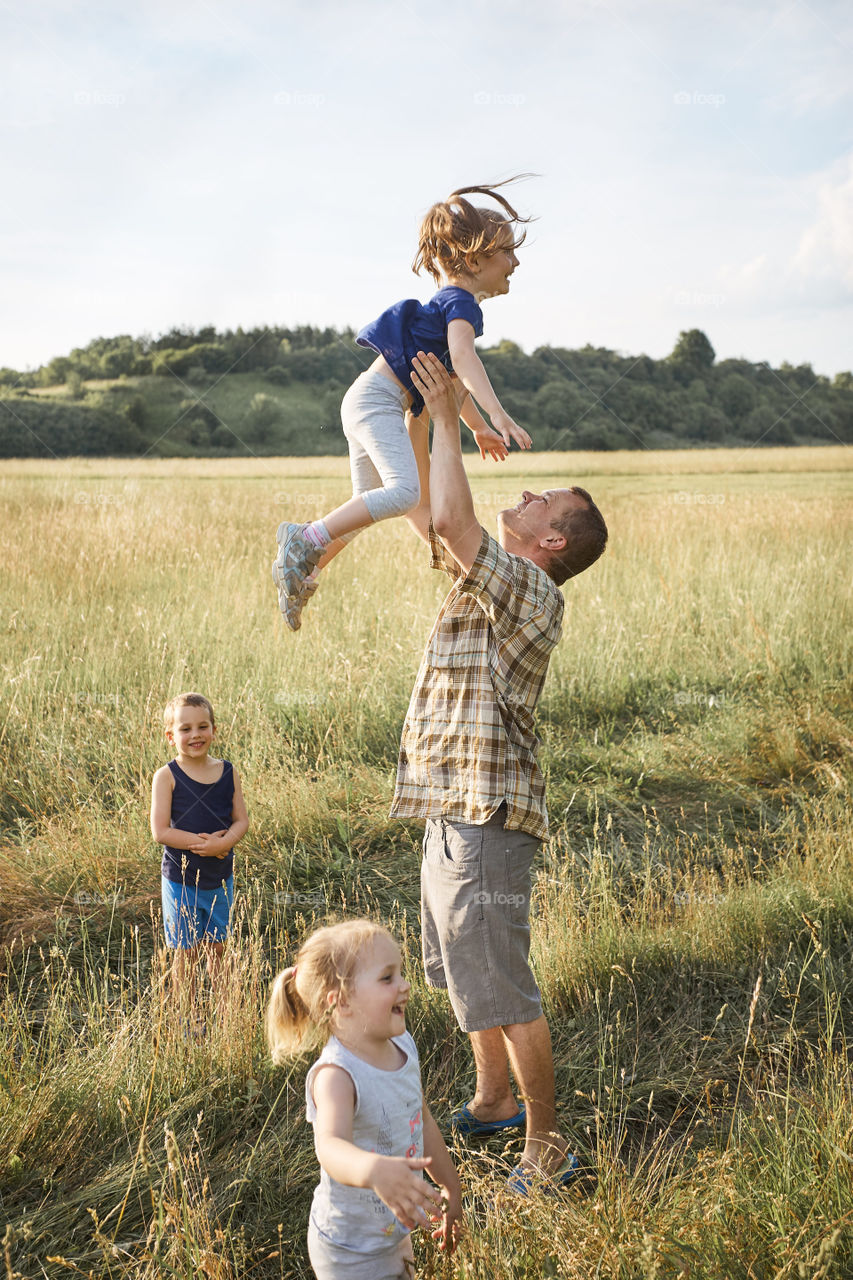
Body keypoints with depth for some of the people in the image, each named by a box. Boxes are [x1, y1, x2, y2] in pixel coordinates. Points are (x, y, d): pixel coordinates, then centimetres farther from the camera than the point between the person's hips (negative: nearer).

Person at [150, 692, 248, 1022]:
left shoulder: (228, 772, 0)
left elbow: (241, 820, 0)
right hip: (181, 880, -3)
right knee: (186, 953, 6)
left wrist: (223, 842, -21)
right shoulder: (167, 777, -12)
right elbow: (160, 831, -16)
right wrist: (204, 841, -22)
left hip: (221, 878, 3)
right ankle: (187, 1022, 18)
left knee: (217, 948, 14)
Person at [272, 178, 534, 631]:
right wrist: (497, 413, -40)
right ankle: (307, 540, -25)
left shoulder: (451, 302, 22)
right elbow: (461, 356, -30)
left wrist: (478, 427, 41)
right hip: (378, 399, -11)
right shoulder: (461, 301, -9)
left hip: (367, 404, 11)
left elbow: (450, 375, 35)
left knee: (367, 505, 16)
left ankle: (300, 573, 22)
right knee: (403, 490, -26)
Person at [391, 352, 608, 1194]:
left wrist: (446, 418, -16)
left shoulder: (531, 591, -15)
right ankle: (494, 1103, 40)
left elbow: (451, 521, -28)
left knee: (502, 988, -3)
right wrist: (417, 419, 13)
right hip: (455, 813, 10)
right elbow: (428, 516, 20)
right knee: (465, 974, 23)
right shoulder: (490, 579, 12)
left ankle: (545, 1150, 8)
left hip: (486, 819, -10)